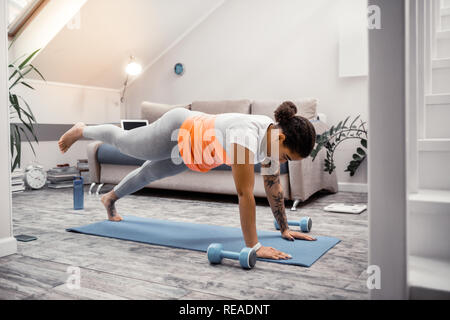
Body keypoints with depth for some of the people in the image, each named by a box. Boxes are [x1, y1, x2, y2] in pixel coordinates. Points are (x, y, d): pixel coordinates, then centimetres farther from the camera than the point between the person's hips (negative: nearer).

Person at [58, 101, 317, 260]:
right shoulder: (248, 133, -43)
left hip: (189, 151, 7)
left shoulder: (274, 137, -18)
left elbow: (274, 187, -8)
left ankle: (110, 198, 60)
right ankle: (81, 131, 54)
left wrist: (285, 229, -4)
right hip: (177, 131, -7)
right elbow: (245, 192, -45)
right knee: (123, 142, 21)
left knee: (150, 173, 30)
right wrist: (253, 246, -43)